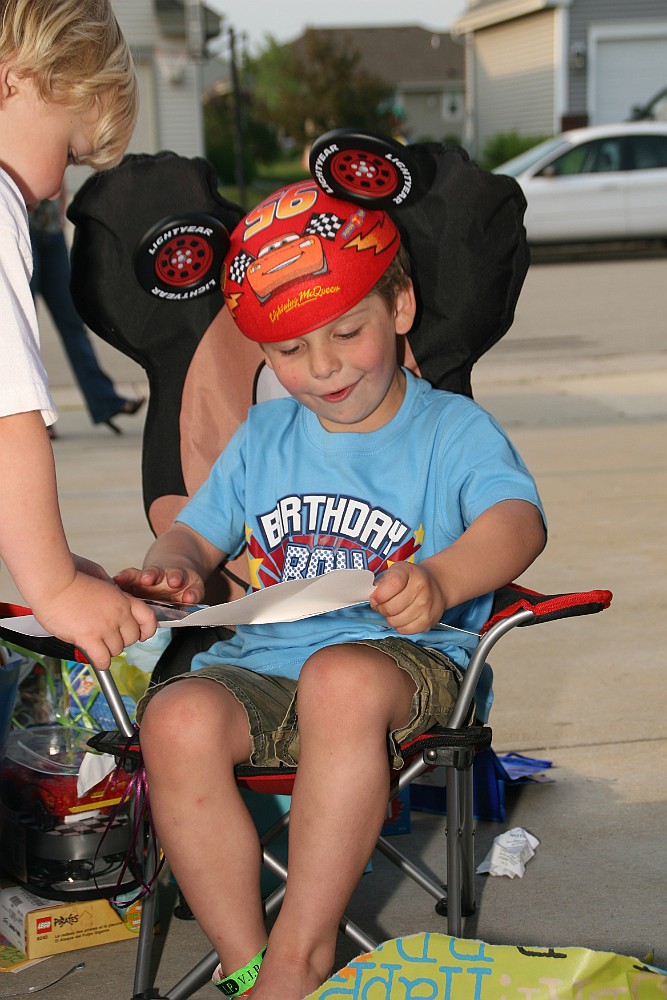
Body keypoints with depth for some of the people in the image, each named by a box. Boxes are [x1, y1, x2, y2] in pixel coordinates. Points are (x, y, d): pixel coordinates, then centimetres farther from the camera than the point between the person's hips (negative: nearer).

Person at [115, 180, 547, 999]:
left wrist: (439, 581, -37)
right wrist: (173, 565, -2)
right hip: (260, 665, 4)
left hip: (407, 660, -4)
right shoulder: (263, 438, 20)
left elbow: (518, 520, -14)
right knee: (178, 719, -29)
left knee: (341, 680, -40)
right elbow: (197, 531, 25)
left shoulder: (451, 429, 4)